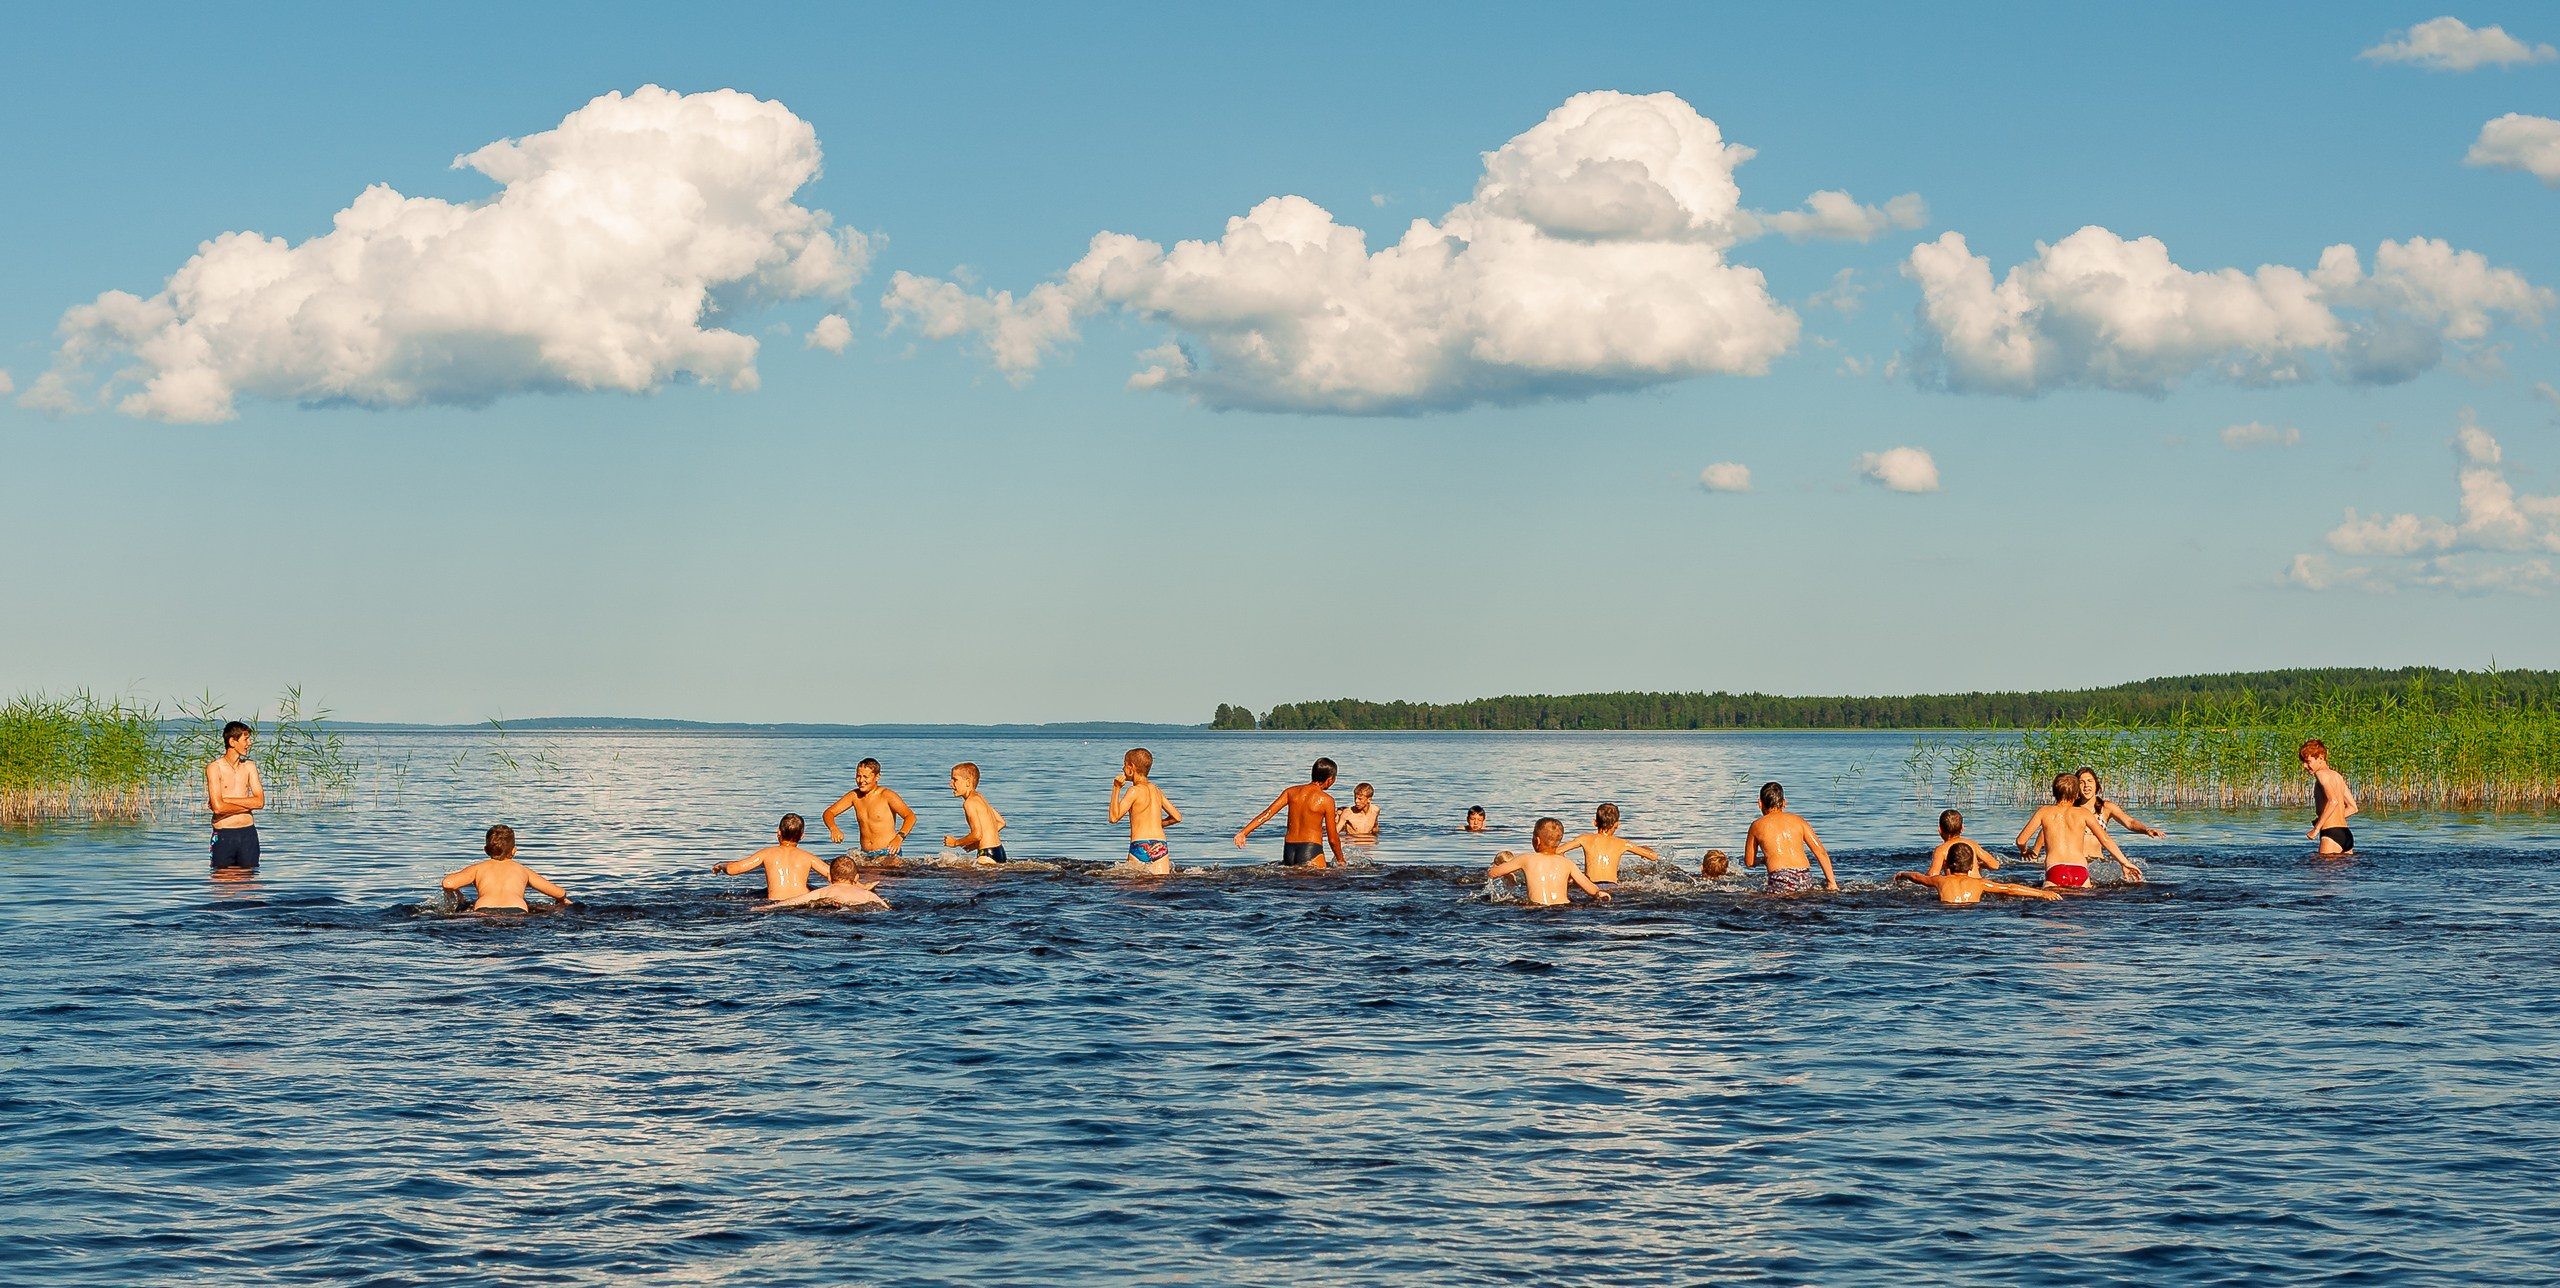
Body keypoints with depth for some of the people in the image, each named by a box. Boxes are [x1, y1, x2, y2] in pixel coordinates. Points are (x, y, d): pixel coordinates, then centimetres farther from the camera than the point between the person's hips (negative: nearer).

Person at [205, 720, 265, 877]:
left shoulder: (249, 766, 9)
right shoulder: (214, 767, -6)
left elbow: (260, 802, -2)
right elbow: (218, 807, -16)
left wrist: (227, 799, -9)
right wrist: (248, 804, -4)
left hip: (248, 833, 4)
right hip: (223, 834, -4)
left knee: (249, 874, 4)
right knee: (222, 875, 0)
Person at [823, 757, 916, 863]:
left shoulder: (886, 795, -5)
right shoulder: (854, 796, 9)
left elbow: (910, 816, -12)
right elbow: (828, 813, 8)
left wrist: (899, 838, -31)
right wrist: (833, 829, -16)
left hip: (887, 854, -5)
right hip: (865, 855, 5)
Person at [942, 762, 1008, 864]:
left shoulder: (969, 803, -12)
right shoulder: (979, 798, 17)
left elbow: (977, 834, -21)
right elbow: (1001, 822, 23)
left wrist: (956, 843, -6)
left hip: (988, 855, -9)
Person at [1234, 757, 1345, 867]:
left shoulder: (1291, 792, 8)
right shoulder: (1326, 800, -6)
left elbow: (1267, 813, 1)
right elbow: (1333, 839, -2)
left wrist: (1243, 833, 2)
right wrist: (1341, 861, 13)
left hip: (1289, 850, 6)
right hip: (1311, 850, -6)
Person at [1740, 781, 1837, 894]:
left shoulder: (1757, 826, 14)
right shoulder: (1798, 821, 18)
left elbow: (1749, 862, 23)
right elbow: (1821, 853, 12)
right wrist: (1831, 883, 12)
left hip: (1781, 881, -3)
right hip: (1805, 878, 3)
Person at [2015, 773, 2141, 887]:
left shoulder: (2045, 812, 17)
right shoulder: (2083, 813, 16)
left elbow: (2021, 840, 15)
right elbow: (2105, 840, 10)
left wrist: (2025, 850, 38)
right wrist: (2125, 863, 15)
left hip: (2054, 871, 0)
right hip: (2080, 872, 0)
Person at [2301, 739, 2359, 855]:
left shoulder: (2321, 774, -6)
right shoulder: (2337, 776, 20)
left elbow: (2333, 801, -22)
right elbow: (2352, 808, 24)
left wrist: (2316, 828, -18)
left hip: (2332, 833, -9)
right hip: (2347, 835, 9)